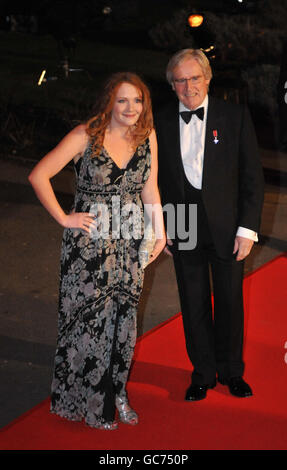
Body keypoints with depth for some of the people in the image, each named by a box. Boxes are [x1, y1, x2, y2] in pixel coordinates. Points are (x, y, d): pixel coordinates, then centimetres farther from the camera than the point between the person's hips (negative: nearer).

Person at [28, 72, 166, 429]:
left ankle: (116, 393, 30)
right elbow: (38, 176, -9)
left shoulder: (147, 136, 2)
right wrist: (63, 218, -9)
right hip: (88, 242, -4)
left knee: (123, 318, 11)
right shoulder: (85, 136, -12)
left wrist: (160, 231, 11)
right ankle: (92, 402, 22)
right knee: (88, 317, 4)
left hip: (129, 242, 4)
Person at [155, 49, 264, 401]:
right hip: (182, 228, 1)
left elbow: (252, 176, -3)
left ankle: (231, 371, 32)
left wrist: (247, 228, -8)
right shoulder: (160, 121, 0)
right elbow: (155, 178, 6)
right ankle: (202, 372, 28)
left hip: (227, 226, -1)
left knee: (230, 302, 11)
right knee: (194, 304, 10)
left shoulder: (235, 116, -4)